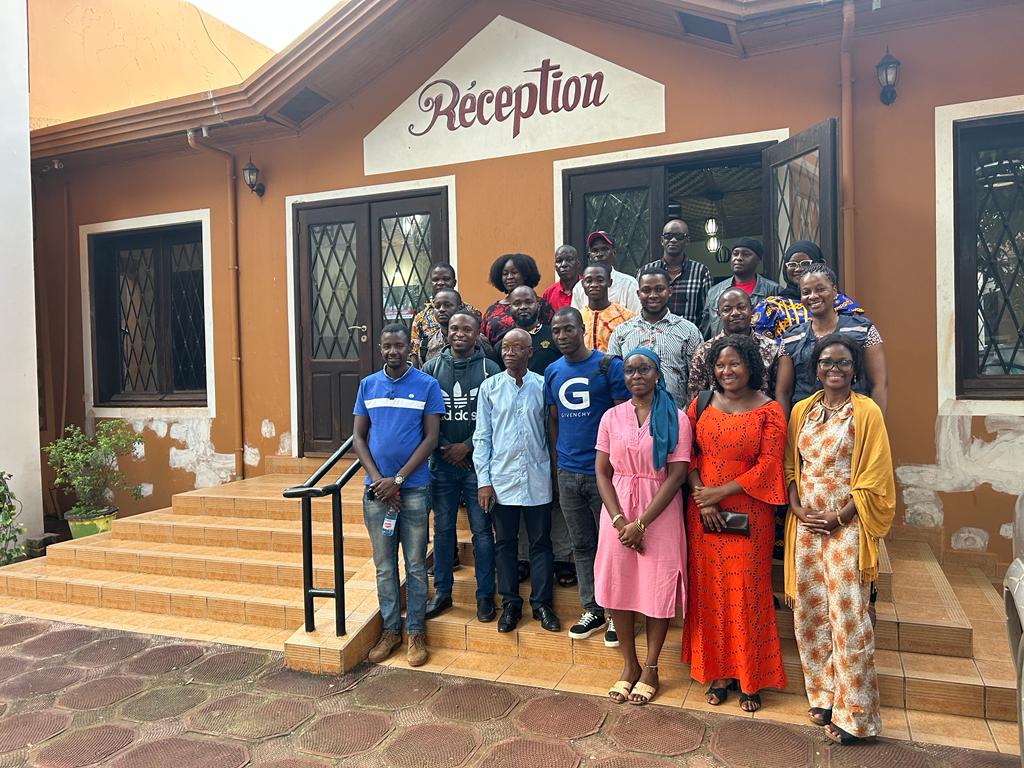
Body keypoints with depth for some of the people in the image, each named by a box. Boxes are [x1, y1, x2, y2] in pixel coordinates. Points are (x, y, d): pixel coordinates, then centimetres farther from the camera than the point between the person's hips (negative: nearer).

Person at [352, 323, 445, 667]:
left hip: (413, 487, -2)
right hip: (375, 487, 3)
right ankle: (390, 629, 24)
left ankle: (415, 632, 18)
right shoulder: (368, 385, 6)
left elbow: (431, 437, -6)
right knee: (384, 564, 11)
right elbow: (358, 436, 6)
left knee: (415, 564, 6)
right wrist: (378, 479, -7)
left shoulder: (427, 385, -3)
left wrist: (398, 479, -12)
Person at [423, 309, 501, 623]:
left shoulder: (489, 369, -2)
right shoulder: (432, 367, 4)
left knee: (482, 530, 5)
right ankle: (442, 592, 24)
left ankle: (485, 594, 17)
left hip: (476, 462, -2)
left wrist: (467, 446, -12)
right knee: (443, 529, 11)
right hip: (442, 462, 2)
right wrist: (444, 447, -6)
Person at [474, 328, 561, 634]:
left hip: (538, 479, 0)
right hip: (502, 479, 0)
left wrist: (554, 471, 2)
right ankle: (510, 604, 25)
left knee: (541, 542, 9)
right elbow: (482, 436, 1)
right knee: (505, 543, 10)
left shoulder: (543, 386, 0)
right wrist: (483, 480, -3)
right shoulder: (489, 387, 0)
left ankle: (542, 603, 23)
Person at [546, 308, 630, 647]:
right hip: (568, 474, 5)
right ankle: (591, 610, 27)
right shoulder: (552, 372, 7)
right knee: (581, 545, 14)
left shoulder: (609, 366, -7)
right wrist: (557, 463, 10)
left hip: (604, 470, -5)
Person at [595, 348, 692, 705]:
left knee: (658, 590, 4)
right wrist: (619, 520, -11)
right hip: (618, 511, 3)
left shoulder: (676, 418, -4)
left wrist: (641, 523, -14)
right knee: (619, 587, 7)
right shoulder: (612, 417, 4)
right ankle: (628, 665, 25)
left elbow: (677, 474, -10)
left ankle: (650, 668, 23)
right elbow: (602, 473, 2)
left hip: (660, 513, -2)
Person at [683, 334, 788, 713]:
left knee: (747, 593, 3)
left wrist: (720, 492, -13)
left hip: (749, 515, -3)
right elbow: (689, 455, 3)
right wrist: (701, 499, -10)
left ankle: (750, 678, 19)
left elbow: (768, 466, -9)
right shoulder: (701, 405, 6)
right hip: (704, 513, 3)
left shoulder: (768, 410, -4)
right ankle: (718, 673, 22)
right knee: (710, 591, 8)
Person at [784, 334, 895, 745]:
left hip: (847, 526, -5)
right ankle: (823, 696, 25)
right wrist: (798, 509, -3)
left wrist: (837, 519, -12)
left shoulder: (867, 412, -4)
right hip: (806, 524, 5)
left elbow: (873, 480, -7)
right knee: (809, 612, 9)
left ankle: (854, 714, 11)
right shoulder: (802, 410, 10)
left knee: (847, 618, -2)